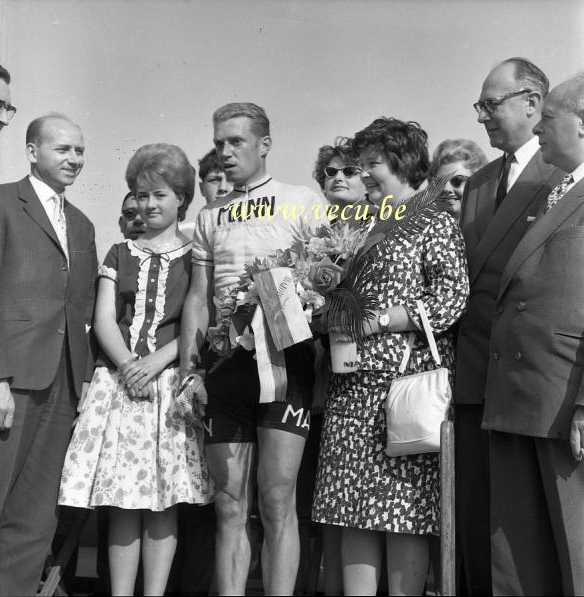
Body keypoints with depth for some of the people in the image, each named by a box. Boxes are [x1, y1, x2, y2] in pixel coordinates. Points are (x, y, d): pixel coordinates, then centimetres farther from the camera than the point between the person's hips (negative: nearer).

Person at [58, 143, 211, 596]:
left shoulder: (196, 258, 9)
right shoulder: (120, 254, 16)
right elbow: (104, 321, 7)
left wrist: (155, 362, -14)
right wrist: (128, 365, -10)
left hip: (171, 382, -2)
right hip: (119, 382, 2)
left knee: (163, 500, -3)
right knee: (121, 502, -1)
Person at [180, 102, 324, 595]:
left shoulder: (302, 201, 6)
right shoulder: (210, 217, 18)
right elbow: (198, 297, 15)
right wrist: (188, 368, 6)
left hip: (285, 355, -4)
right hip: (225, 362, 4)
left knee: (277, 502, -7)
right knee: (230, 507, 5)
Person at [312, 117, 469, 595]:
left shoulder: (437, 225, -1)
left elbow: (451, 302, -11)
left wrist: (376, 319, -13)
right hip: (351, 385, 6)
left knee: (404, 514, -1)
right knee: (355, 512, 6)